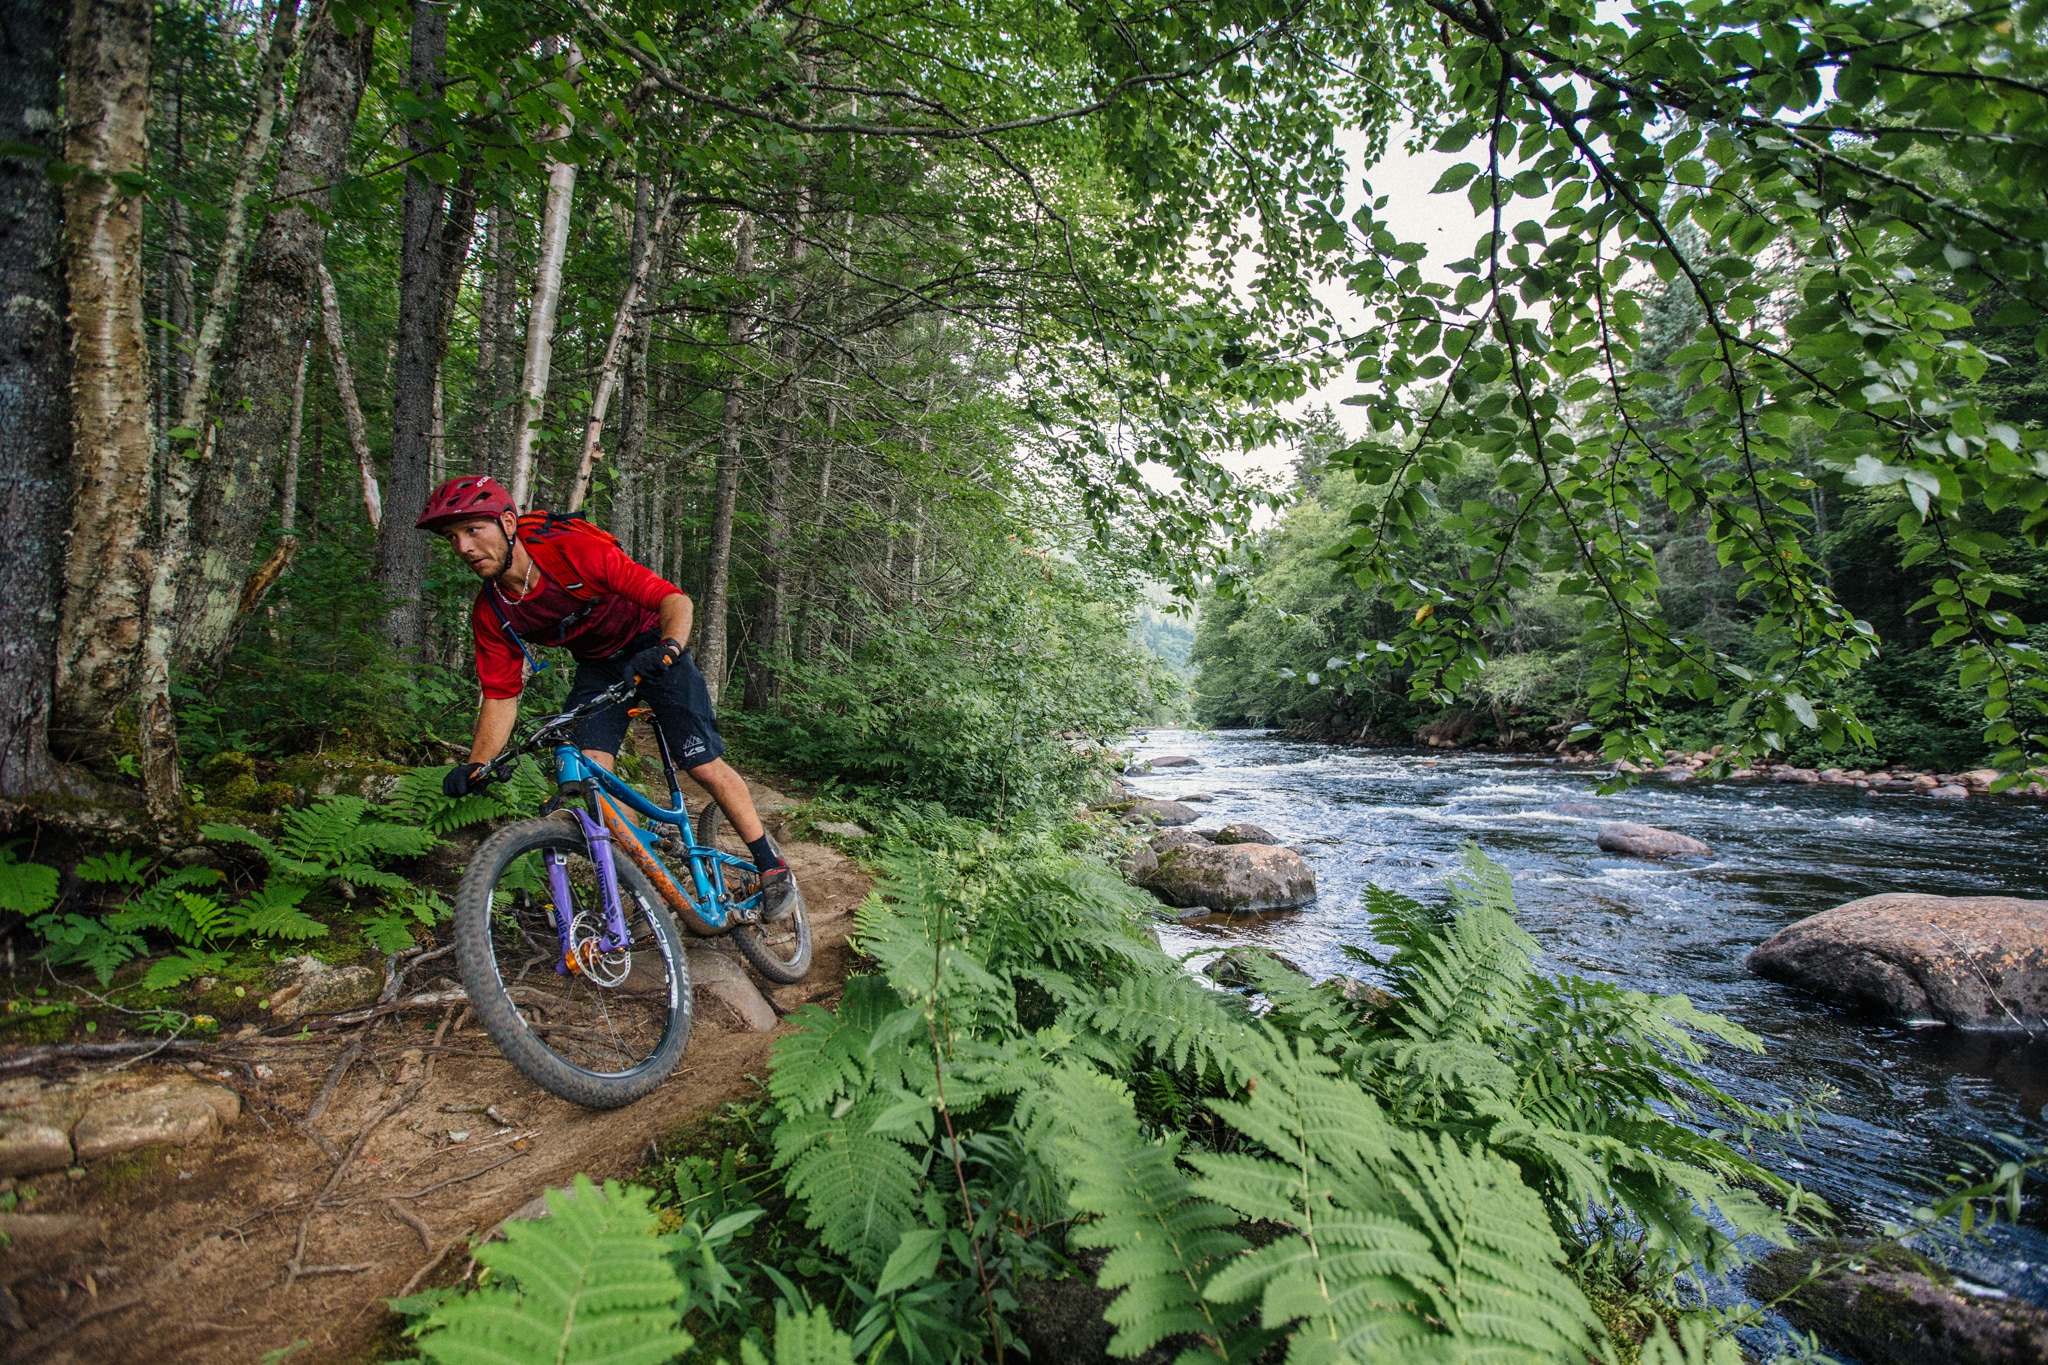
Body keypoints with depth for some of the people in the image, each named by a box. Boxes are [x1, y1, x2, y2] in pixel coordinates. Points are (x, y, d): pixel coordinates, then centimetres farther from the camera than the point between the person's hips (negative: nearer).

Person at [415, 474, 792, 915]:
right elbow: (501, 696, -7)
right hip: (597, 667, 5)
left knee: (704, 765, -9)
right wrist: (475, 766, -21)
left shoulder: (577, 551, -28)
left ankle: (770, 863, 6)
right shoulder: (489, 613, -13)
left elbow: (673, 598, -29)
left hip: (652, 650, -5)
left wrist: (669, 647, -49)